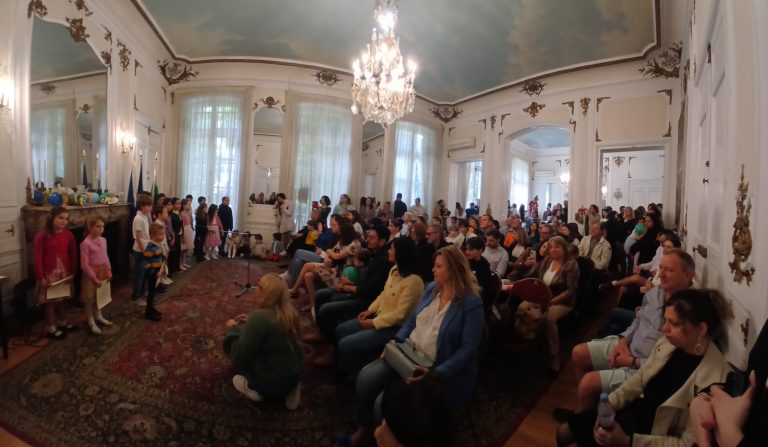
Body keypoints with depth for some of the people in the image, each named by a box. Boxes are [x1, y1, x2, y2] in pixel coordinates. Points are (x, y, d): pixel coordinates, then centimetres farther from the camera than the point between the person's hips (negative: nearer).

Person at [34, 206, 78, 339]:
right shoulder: (42, 236, -14)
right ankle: (50, 327, 17)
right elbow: (38, 258, -13)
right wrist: (41, 277, -15)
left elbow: (73, 255, 5)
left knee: (61, 298, 17)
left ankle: (61, 321, 34)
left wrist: (72, 273, 4)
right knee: (49, 300, 6)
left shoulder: (69, 235, -2)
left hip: (64, 272, 4)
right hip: (49, 273, -4)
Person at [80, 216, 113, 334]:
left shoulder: (103, 240, 3)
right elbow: (84, 264, -19)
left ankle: (98, 316, 37)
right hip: (91, 275, -7)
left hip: (103, 273, 7)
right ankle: (91, 323, 17)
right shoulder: (86, 243, -19)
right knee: (90, 299, 6)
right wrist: (94, 278, -18)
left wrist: (109, 271, 5)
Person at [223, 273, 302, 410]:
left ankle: (253, 387, 7)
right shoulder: (288, 312, -3)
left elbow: (239, 355, -18)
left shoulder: (259, 317, -26)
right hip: (294, 376, 6)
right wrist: (250, 323, 12)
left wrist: (233, 328, -4)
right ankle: (289, 389, 15)